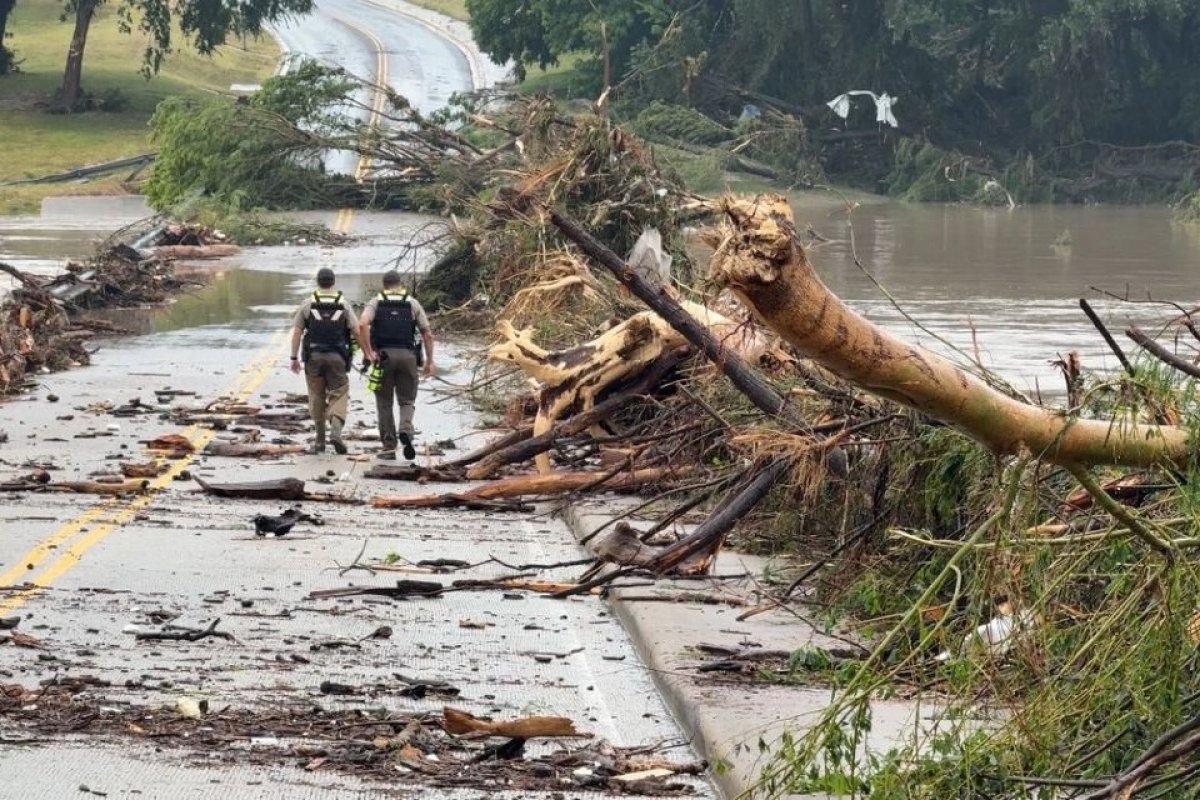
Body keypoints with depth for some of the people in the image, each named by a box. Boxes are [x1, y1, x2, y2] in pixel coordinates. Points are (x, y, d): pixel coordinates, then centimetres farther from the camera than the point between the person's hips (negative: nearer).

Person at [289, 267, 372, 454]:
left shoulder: (307, 304, 1)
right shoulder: (343, 305, 1)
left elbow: (297, 332, -1)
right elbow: (356, 332, -2)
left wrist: (294, 358, 3)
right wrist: (367, 353, 3)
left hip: (314, 356, 1)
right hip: (337, 357, 0)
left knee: (317, 397, 10)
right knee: (339, 395, 3)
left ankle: (320, 440, 12)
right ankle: (336, 431, -19)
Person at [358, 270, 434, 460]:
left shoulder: (376, 302, 7)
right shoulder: (412, 303, 11)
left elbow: (363, 325, -12)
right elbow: (427, 334, 5)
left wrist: (369, 352, -10)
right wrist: (429, 361, 10)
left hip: (383, 355, -1)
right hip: (407, 356, 1)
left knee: (384, 402, 9)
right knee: (407, 400, 11)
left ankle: (389, 447, 8)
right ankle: (405, 431, -18)